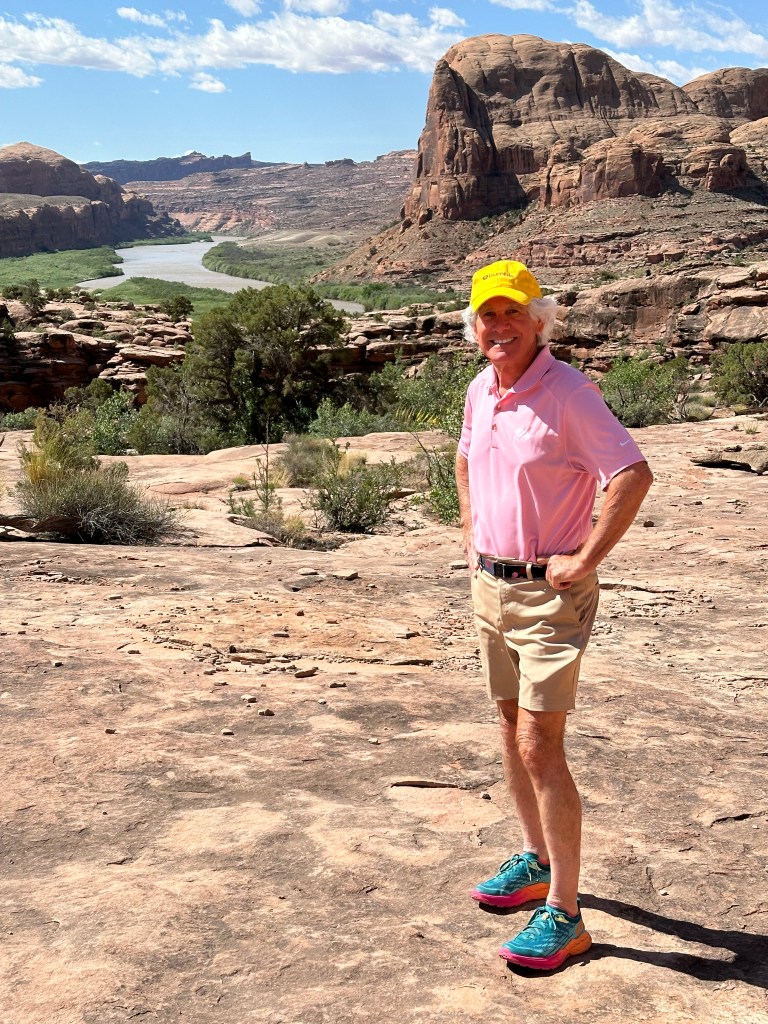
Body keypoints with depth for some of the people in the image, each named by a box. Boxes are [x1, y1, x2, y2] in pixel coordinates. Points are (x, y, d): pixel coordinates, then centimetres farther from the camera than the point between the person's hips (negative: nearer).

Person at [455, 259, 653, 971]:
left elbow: (633, 475, -24)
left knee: (539, 744, -10)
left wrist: (585, 559, -21)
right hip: (490, 584, 8)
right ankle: (536, 860, 35)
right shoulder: (480, 392, 7)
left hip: (551, 592, -8)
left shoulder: (568, 393, -17)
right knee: (511, 729, 17)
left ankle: (563, 915, -1)